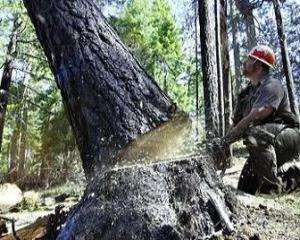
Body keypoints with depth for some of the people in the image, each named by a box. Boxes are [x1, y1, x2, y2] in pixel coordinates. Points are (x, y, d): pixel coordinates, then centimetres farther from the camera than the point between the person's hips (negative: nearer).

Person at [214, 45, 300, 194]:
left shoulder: (272, 86, -14)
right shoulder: (247, 93, 13)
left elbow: (254, 117, -28)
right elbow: (237, 123, 9)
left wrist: (226, 140, -30)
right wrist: (223, 146, -7)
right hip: (266, 147, 8)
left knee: (255, 134, -38)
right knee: (245, 190, 3)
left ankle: (273, 186, -22)